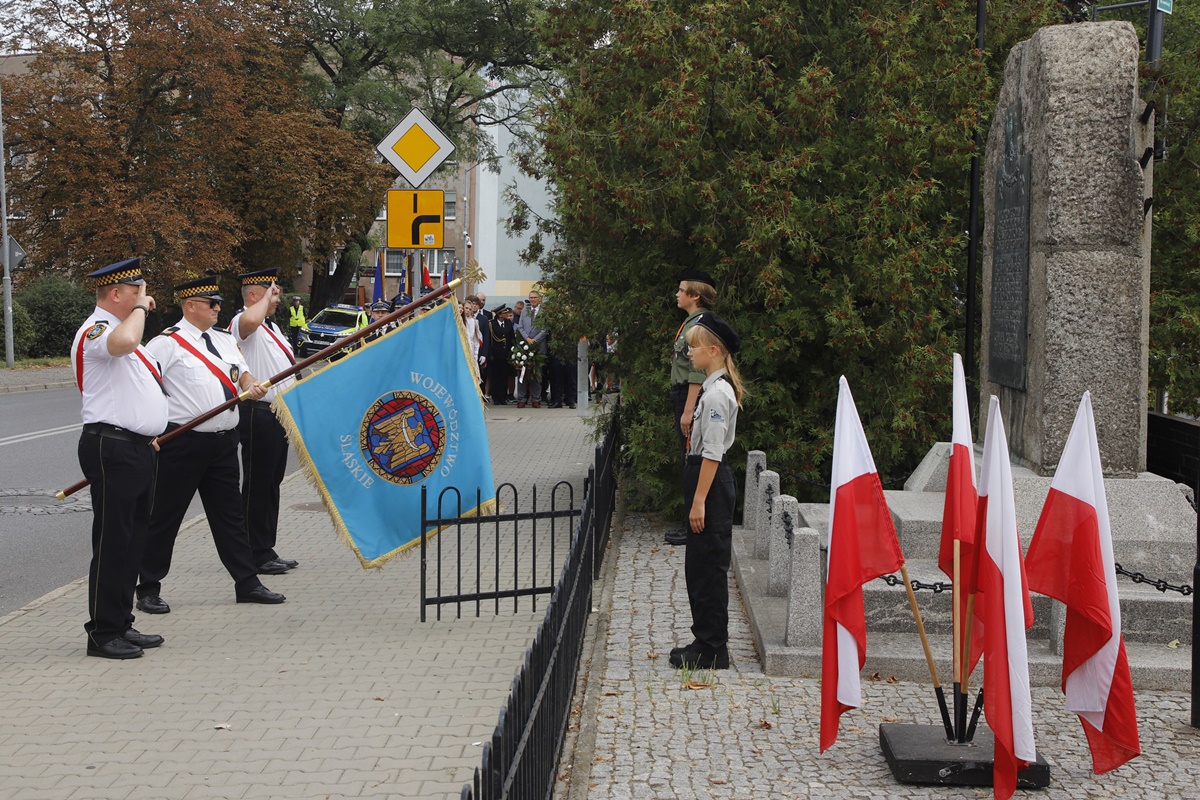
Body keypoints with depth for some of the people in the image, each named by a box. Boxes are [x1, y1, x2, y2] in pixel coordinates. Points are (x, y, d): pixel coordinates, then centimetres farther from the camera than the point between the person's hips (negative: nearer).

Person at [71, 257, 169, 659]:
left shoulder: (123, 326, 21)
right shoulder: (95, 331, -12)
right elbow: (123, 343, -37)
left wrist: (149, 437, 24)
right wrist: (140, 307, -19)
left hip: (139, 448, 10)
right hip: (113, 449, -10)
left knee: (133, 539, 13)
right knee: (113, 542, -6)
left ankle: (121, 625, 21)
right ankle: (103, 633, 1)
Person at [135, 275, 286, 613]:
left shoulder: (224, 340, 14)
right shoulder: (168, 343, -8)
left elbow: (242, 373, 15)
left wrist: (252, 386, -9)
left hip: (224, 442, 7)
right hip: (183, 443, -7)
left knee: (230, 514, 14)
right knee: (164, 518, 2)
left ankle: (247, 583, 22)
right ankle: (148, 590, 12)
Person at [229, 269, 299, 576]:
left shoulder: (271, 326, 20)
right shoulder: (242, 323, -12)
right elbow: (249, 320, -39)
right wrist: (266, 298, -19)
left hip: (279, 413, 10)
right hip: (258, 415, -10)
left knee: (272, 483, 14)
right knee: (258, 485, -4)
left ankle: (266, 551, 22)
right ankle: (257, 555, 1)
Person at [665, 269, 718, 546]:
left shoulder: (700, 324, -16)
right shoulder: (691, 322, 16)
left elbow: (698, 372, -22)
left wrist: (688, 411, -24)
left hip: (691, 398, -11)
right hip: (682, 396, 11)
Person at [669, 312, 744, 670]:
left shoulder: (717, 393, -18)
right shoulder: (713, 389, 13)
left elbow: (712, 452, -21)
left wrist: (699, 500, -20)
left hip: (711, 481, -10)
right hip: (704, 477, 10)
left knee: (708, 566, -3)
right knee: (699, 566, 15)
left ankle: (711, 650, 5)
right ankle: (706, 642, 24)